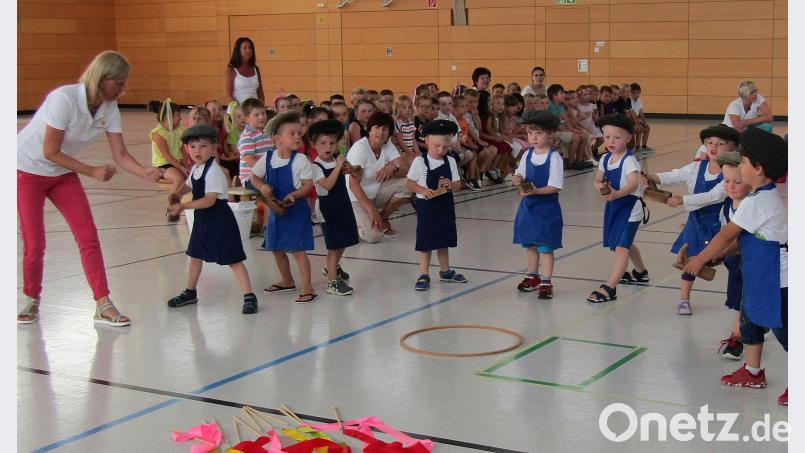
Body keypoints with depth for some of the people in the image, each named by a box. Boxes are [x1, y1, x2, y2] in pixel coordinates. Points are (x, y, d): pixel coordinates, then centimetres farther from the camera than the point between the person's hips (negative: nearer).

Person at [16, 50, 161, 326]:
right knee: (34, 243, -5)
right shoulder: (65, 99, -29)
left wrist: (147, 174, -28)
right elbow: (50, 152, -25)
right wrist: (92, 172, -25)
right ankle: (32, 300, 19)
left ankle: (103, 306, -2)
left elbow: (120, 155, -10)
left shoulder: (109, 109, -9)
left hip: (63, 173, 6)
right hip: (28, 170, -6)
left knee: (88, 236, -4)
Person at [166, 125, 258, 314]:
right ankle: (190, 293, 36)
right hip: (202, 219, 9)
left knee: (232, 259, -6)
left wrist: (183, 206, -25)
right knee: (195, 255, 20)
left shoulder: (213, 171, -22)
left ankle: (249, 296, -1)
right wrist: (175, 194, 2)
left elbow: (209, 200, -27)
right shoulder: (196, 169, 5)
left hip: (219, 220, -9)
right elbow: (188, 186, 23)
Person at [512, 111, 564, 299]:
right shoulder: (527, 155, 4)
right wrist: (518, 179, -18)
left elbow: (555, 187, -17)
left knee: (545, 245, -2)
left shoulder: (554, 157, -14)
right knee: (529, 243, 17)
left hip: (546, 207, -6)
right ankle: (533, 276, 33)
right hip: (528, 205, 6)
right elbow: (520, 175, 5)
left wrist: (536, 191, -28)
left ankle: (546, 282, 5)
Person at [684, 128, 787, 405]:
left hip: (776, 280, -10)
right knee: (750, 319, 19)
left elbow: (726, 236, -15)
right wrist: (714, 256, 12)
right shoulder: (767, 196, 10)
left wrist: (700, 260, -6)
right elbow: (738, 238, 15)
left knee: (782, 329, -3)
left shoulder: (756, 202, -21)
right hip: (761, 277, 10)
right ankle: (752, 372, 31)